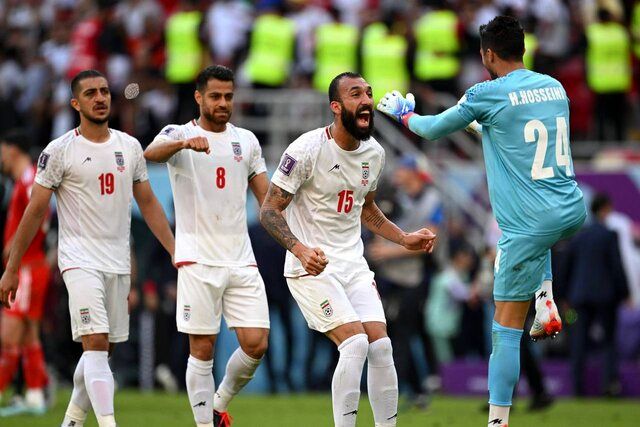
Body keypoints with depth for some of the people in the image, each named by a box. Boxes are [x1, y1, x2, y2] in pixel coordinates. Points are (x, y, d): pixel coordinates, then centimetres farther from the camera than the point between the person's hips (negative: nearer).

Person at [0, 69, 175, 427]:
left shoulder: (130, 146, 9)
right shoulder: (60, 151, -6)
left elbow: (148, 203, 15)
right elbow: (35, 212, -2)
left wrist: (176, 252, 8)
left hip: (119, 262, 5)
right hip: (80, 260, -5)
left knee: (102, 348, 10)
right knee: (96, 343, -17)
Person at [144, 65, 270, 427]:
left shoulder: (246, 140, 14)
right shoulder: (180, 134, 0)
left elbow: (267, 198, 17)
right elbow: (151, 153, -24)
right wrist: (185, 143, -44)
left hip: (242, 261, 4)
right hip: (198, 261, -4)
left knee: (256, 344, -4)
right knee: (203, 349, -4)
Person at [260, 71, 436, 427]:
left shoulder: (375, 153, 5)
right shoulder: (307, 150, -16)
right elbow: (269, 211, -14)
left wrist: (405, 239, 13)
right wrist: (300, 250, -28)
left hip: (353, 264, 6)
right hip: (310, 266, -6)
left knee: (381, 346, -5)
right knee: (355, 343, -20)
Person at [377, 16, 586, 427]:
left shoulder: (488, 95, -7)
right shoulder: (555, 87, 10)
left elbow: (434, 129, 8)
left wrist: (403, 114, 28)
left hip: (528, 226, -6)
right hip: (573, 211, 6)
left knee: (506, 330, -1)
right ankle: (546, 302, 20)